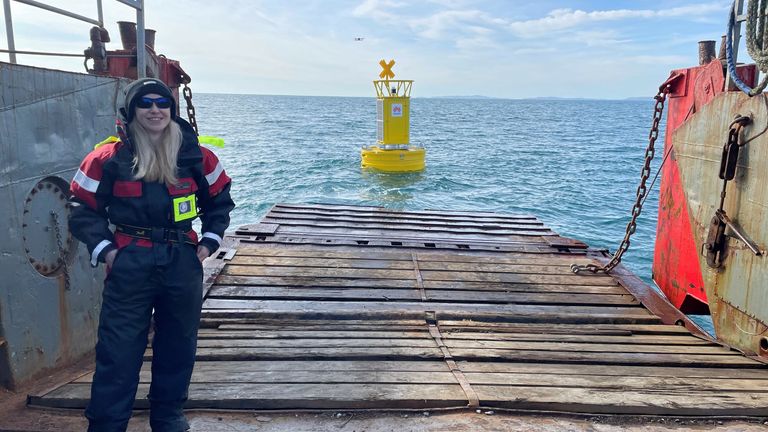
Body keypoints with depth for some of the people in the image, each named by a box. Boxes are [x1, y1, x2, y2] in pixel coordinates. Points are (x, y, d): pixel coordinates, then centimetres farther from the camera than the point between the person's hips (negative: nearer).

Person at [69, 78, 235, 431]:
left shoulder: (196, 156, 2)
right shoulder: (109, 158, -3)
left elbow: (219, 201, 14)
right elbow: (84, 210, 4)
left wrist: (208, 242, 6)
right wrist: (104, 249, -6)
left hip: (183, 263, 3)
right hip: (129, 264, -2)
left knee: (178, 345, 13)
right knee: (118, 348, 0)